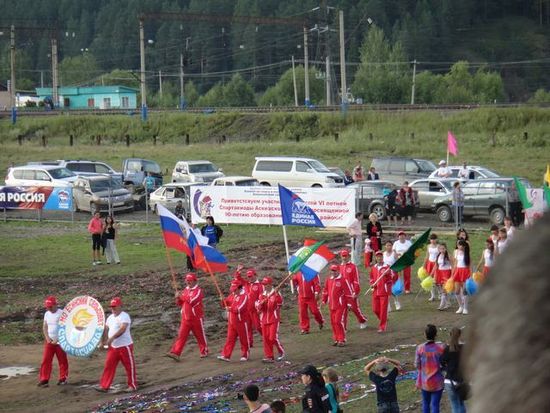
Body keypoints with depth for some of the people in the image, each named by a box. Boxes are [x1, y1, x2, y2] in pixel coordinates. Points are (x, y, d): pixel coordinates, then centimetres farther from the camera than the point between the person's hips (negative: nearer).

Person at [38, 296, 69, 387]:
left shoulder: (61, 313, -9)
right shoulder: (47, 314, 8)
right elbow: (44, 327, 10)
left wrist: (57, 339, -16)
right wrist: (47, 338, -5)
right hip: (49, 341, 4)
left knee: (62, 361, 3)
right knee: (46, 360, -3)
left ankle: (63, 379, 14)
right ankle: (44, 380, -3)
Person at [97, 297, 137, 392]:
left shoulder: (124, 316, -15)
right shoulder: (110, 317, 13)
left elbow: (122, 329, -28)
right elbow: (106, 329, 13)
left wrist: (112, 338, -34)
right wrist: (103, 341, -2)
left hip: (125, 346, -7)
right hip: (113, 347, 7)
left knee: (129, 366, 3)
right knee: (108, 366, 3)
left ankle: (133, 386, 15)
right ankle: (104, 386, 5)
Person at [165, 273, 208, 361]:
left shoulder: (198, 290, -9)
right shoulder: (185, 290, 11)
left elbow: (192, 301, -24)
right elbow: (179, 303, 16)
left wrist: (182, 296, -17)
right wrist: (178, 298, -5)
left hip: (196, 318, -5)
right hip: (185, 318, 5)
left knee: (200, 335, 8)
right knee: (181, 335, -3)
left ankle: (204, 352, 24)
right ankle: (175, 353, -10)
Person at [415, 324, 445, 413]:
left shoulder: (420, 348, -12)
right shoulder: (440, 348, -16)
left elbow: (417, 365, -4)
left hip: (424, 381, 2)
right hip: (437, 382, -2)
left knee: (425, 403, 19)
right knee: (435, 405, 3)